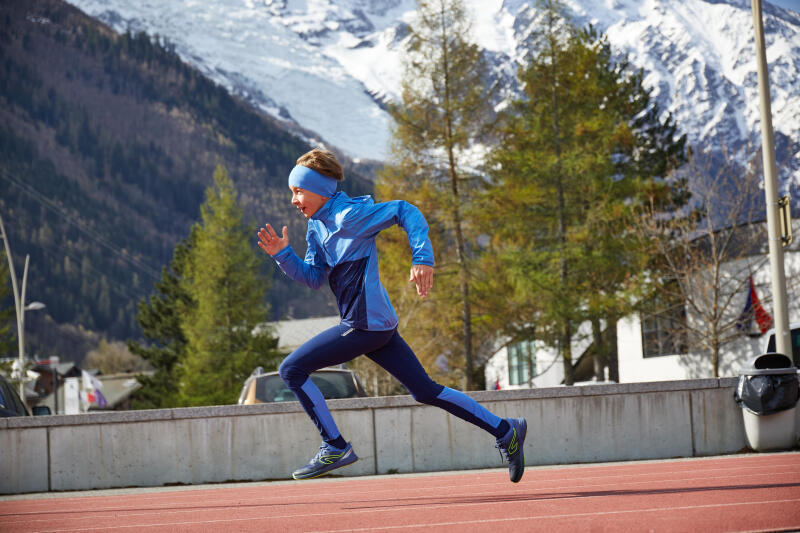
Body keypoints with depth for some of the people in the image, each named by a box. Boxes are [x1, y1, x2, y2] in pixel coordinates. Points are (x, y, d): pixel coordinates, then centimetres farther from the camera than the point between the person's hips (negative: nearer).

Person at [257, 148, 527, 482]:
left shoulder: (349, 215, -13)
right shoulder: (316, 227, 14)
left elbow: (406, 211, -14)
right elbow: (314, 277, 12)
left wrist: (422, 259, -23)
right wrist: (283, 255, -2)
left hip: (366, 325, -10)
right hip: (378, 322, 10)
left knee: (292, 370, -7)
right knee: (425, 391, 12)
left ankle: (335, 448, -2)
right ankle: (505, 431, 14)